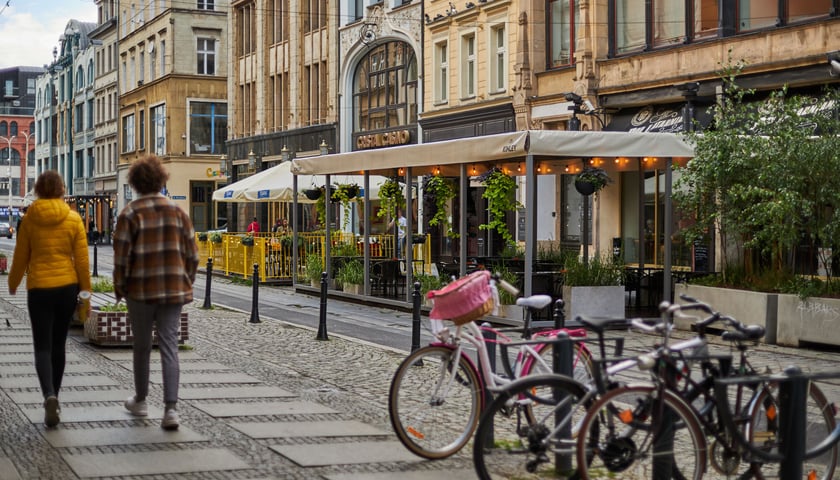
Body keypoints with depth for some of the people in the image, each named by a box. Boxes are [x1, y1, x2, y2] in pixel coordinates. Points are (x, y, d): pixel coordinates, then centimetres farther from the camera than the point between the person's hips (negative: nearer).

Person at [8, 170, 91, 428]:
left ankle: (49, 395, -22)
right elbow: (82, 259, -2)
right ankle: (53, 398, 25)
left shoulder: (29, 220, -3)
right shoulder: (73, 219, -2)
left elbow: (20, 257, 3)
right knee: (58, 345, 15)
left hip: (39, 289, -1)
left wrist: (13, 284, 19)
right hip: (67, 287, 2)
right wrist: (85, 291, 5)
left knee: (42, 346, 1)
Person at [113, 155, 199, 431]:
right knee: (169, 348, 0)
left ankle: (140, 401, 29)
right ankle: (171, 408, -10)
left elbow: (121, 256, -7)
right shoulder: (177, 212, 3)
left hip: (140, 291, -1)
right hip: (173, 292, 1)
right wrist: (186, 284, 16)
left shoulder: (129, 214, -5)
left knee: (142, 346, 14)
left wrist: (119, 289, 5)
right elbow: (192, 255, 4)